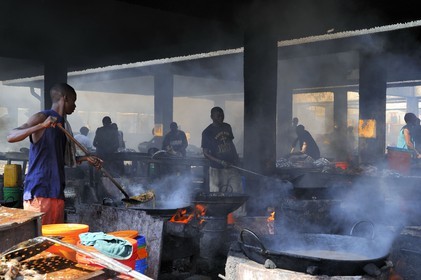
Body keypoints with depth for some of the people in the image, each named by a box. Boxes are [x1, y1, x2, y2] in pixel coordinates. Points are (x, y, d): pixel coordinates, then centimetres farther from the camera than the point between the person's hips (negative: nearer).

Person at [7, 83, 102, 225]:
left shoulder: (63, 125, 18)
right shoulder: (42, 117, -5)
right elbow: (11, 137, -17)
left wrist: (85, 158, 17)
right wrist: (42, 125, -27)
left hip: (57, 192, 8)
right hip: (38, 191, -8)